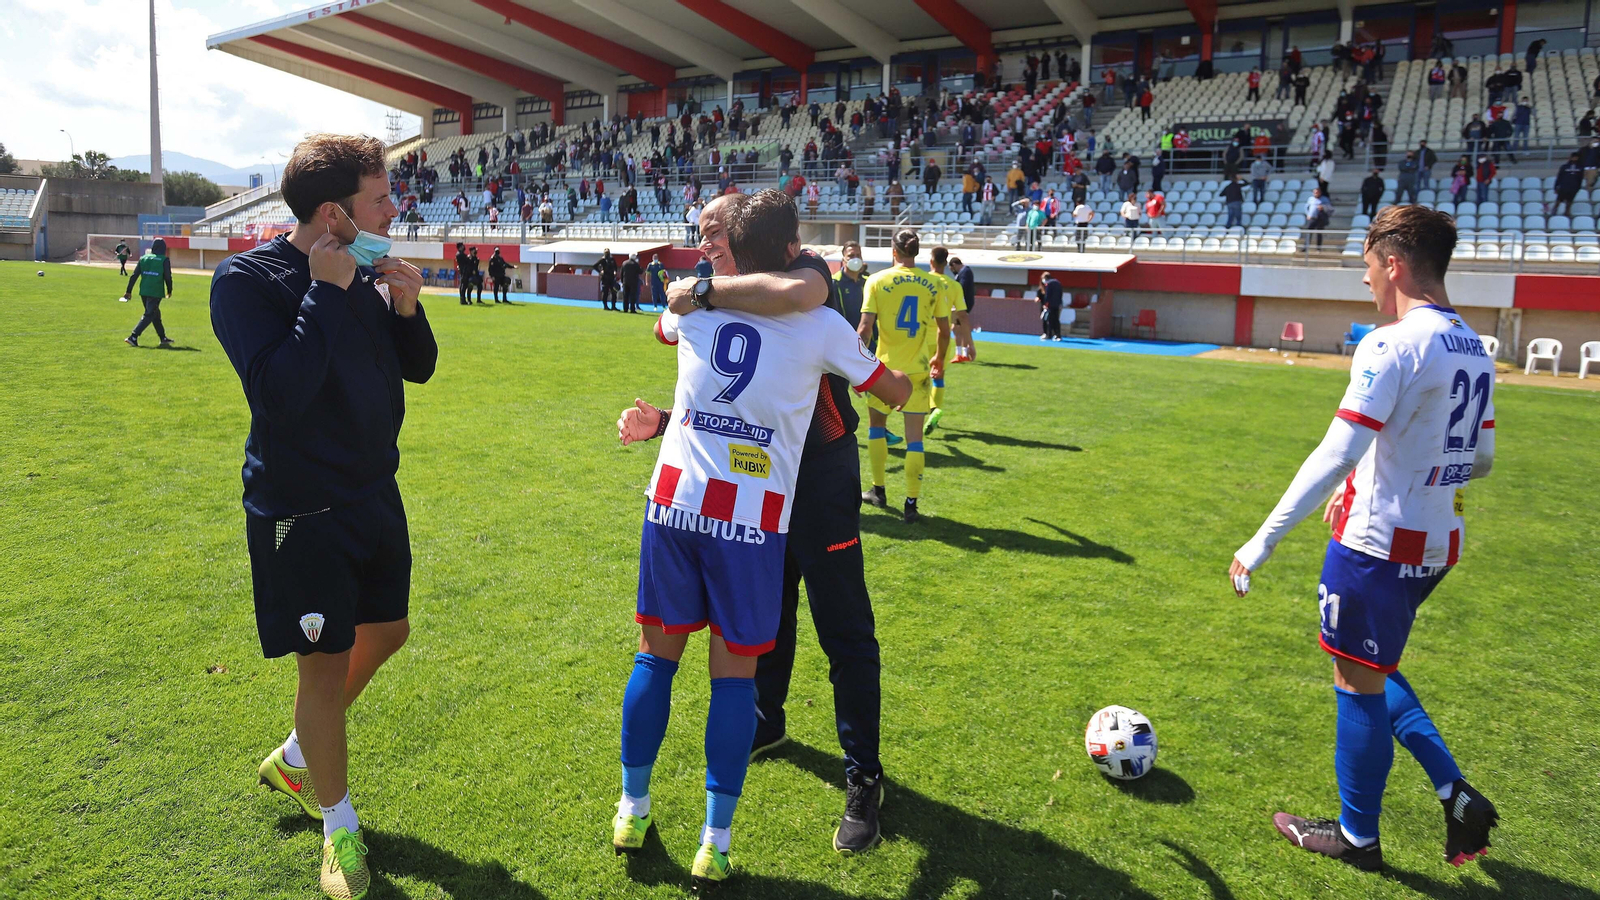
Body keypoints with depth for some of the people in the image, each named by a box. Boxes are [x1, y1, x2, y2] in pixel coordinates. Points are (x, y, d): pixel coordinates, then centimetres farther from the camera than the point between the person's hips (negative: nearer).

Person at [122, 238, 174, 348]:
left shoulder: (143, 258, 8)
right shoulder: (164, 260, -5)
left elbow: (134, 276, 6)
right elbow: (168, 277, -8)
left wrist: (128, 291, 9)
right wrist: (169, 291, 7)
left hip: (143, 291, 6)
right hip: (156, 292, -6)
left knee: (155, 314, 19)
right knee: (149, 315, -4)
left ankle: (163, 338, 27)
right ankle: (133, 337, -15)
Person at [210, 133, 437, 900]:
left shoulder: (367, 274, 1)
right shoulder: (247, 280, -17)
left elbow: (418, 368, 8)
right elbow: (279, 394, -28)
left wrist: (406, 307, -11)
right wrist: (327, 291, -26)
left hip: (375, 492, 7)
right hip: (298, 511, -7)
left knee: (385, 633, 19)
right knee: (325, 664, 3)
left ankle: (294, 759, 43)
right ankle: (340, 827, 25)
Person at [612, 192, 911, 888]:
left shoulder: (697, 303, 7)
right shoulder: (821, 325, -1)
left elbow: (660, 328, 33)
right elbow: (896, 392, 13)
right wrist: (899, 372, 36)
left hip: (673, 504, 3)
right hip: (752, 519, -2)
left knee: (656, 652, 16)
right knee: (734, 671, 7)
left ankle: (632, 812, 28)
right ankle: (715, 845, 14)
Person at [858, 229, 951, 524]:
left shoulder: (878, 281, -6)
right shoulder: (934, 285, -2)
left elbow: (865, 328, -11)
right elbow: (944, 330, 3)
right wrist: (939, 359, 20)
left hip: (886, 367, -1)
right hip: (919, 369, 1)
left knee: (876, 424, 20)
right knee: (914, 436, 5)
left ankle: (878, 491, 27)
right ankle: (911, 503, 3)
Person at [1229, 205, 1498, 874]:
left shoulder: (1393, 346, -19)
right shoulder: (1474, 350, 9)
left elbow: (1336, 454, -26)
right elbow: (1479, 460, 17)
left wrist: (1263, 542, -25)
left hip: (1377, 543, -9)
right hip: (1437, 542, 9)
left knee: (1359, 683, 7)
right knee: (1371, 671, 25)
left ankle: (1357, 837, 23)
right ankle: (1456, 797, 22)